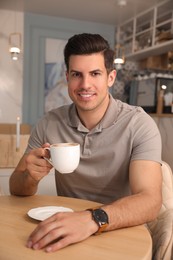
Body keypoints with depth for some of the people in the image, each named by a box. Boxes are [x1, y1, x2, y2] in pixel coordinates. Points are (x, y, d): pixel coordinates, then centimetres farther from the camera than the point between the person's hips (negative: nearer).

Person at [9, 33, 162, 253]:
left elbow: (150, 200, -24)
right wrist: (31, 177, -23)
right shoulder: (49, 124, -5)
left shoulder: (139, 125, -15)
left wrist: (93, 219, -41)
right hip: (66, 234, 1)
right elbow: (17, 189, -1)